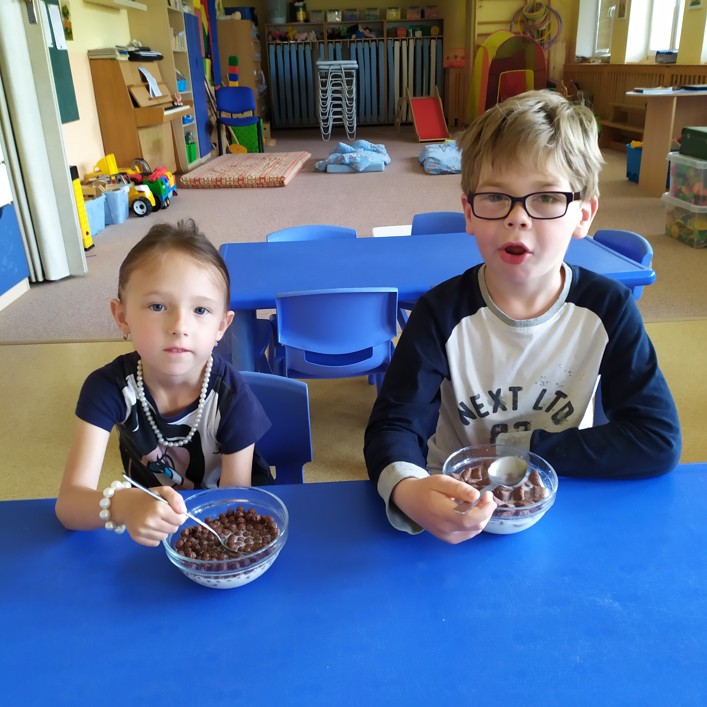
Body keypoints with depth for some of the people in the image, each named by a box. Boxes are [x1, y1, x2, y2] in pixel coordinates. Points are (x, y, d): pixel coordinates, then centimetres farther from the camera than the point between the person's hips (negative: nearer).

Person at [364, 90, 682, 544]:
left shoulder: (608, 308, -8)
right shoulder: (442, 313, -12)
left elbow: (659, 441, -10)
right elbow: (394, 424, -16)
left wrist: (521, 451, -16)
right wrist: (407, 491, -38)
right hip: (455, 511, 0)